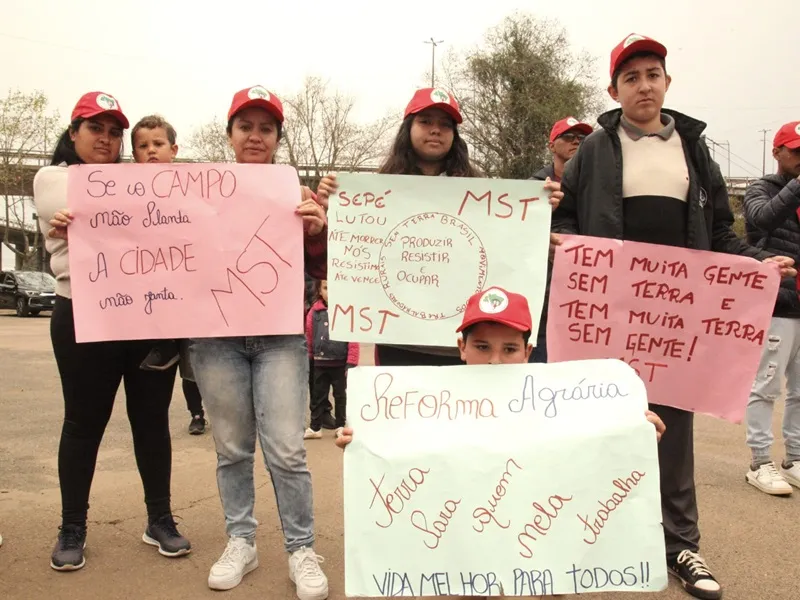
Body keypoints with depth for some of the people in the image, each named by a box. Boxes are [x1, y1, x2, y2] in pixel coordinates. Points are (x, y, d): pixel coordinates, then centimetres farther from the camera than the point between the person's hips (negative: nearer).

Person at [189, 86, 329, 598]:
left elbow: (321, 271, 3)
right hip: (217, 335, 2)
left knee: (286, 450, -4)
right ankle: (241, 543, 24)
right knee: (232, 448, 9)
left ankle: (301, 550, 10)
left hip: (280, 335, -1)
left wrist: (318, 232, -18)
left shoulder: (297, 195, 4)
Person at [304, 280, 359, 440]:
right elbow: (309, 337, 9)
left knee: (341, 396, 12)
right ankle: (315, 427, 21)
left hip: (340, 363, -3)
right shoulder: (314, 311, 1)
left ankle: (341, 426, 24)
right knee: (318, 396, 12)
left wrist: (351, 362, -11)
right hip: (320, 363, 3)